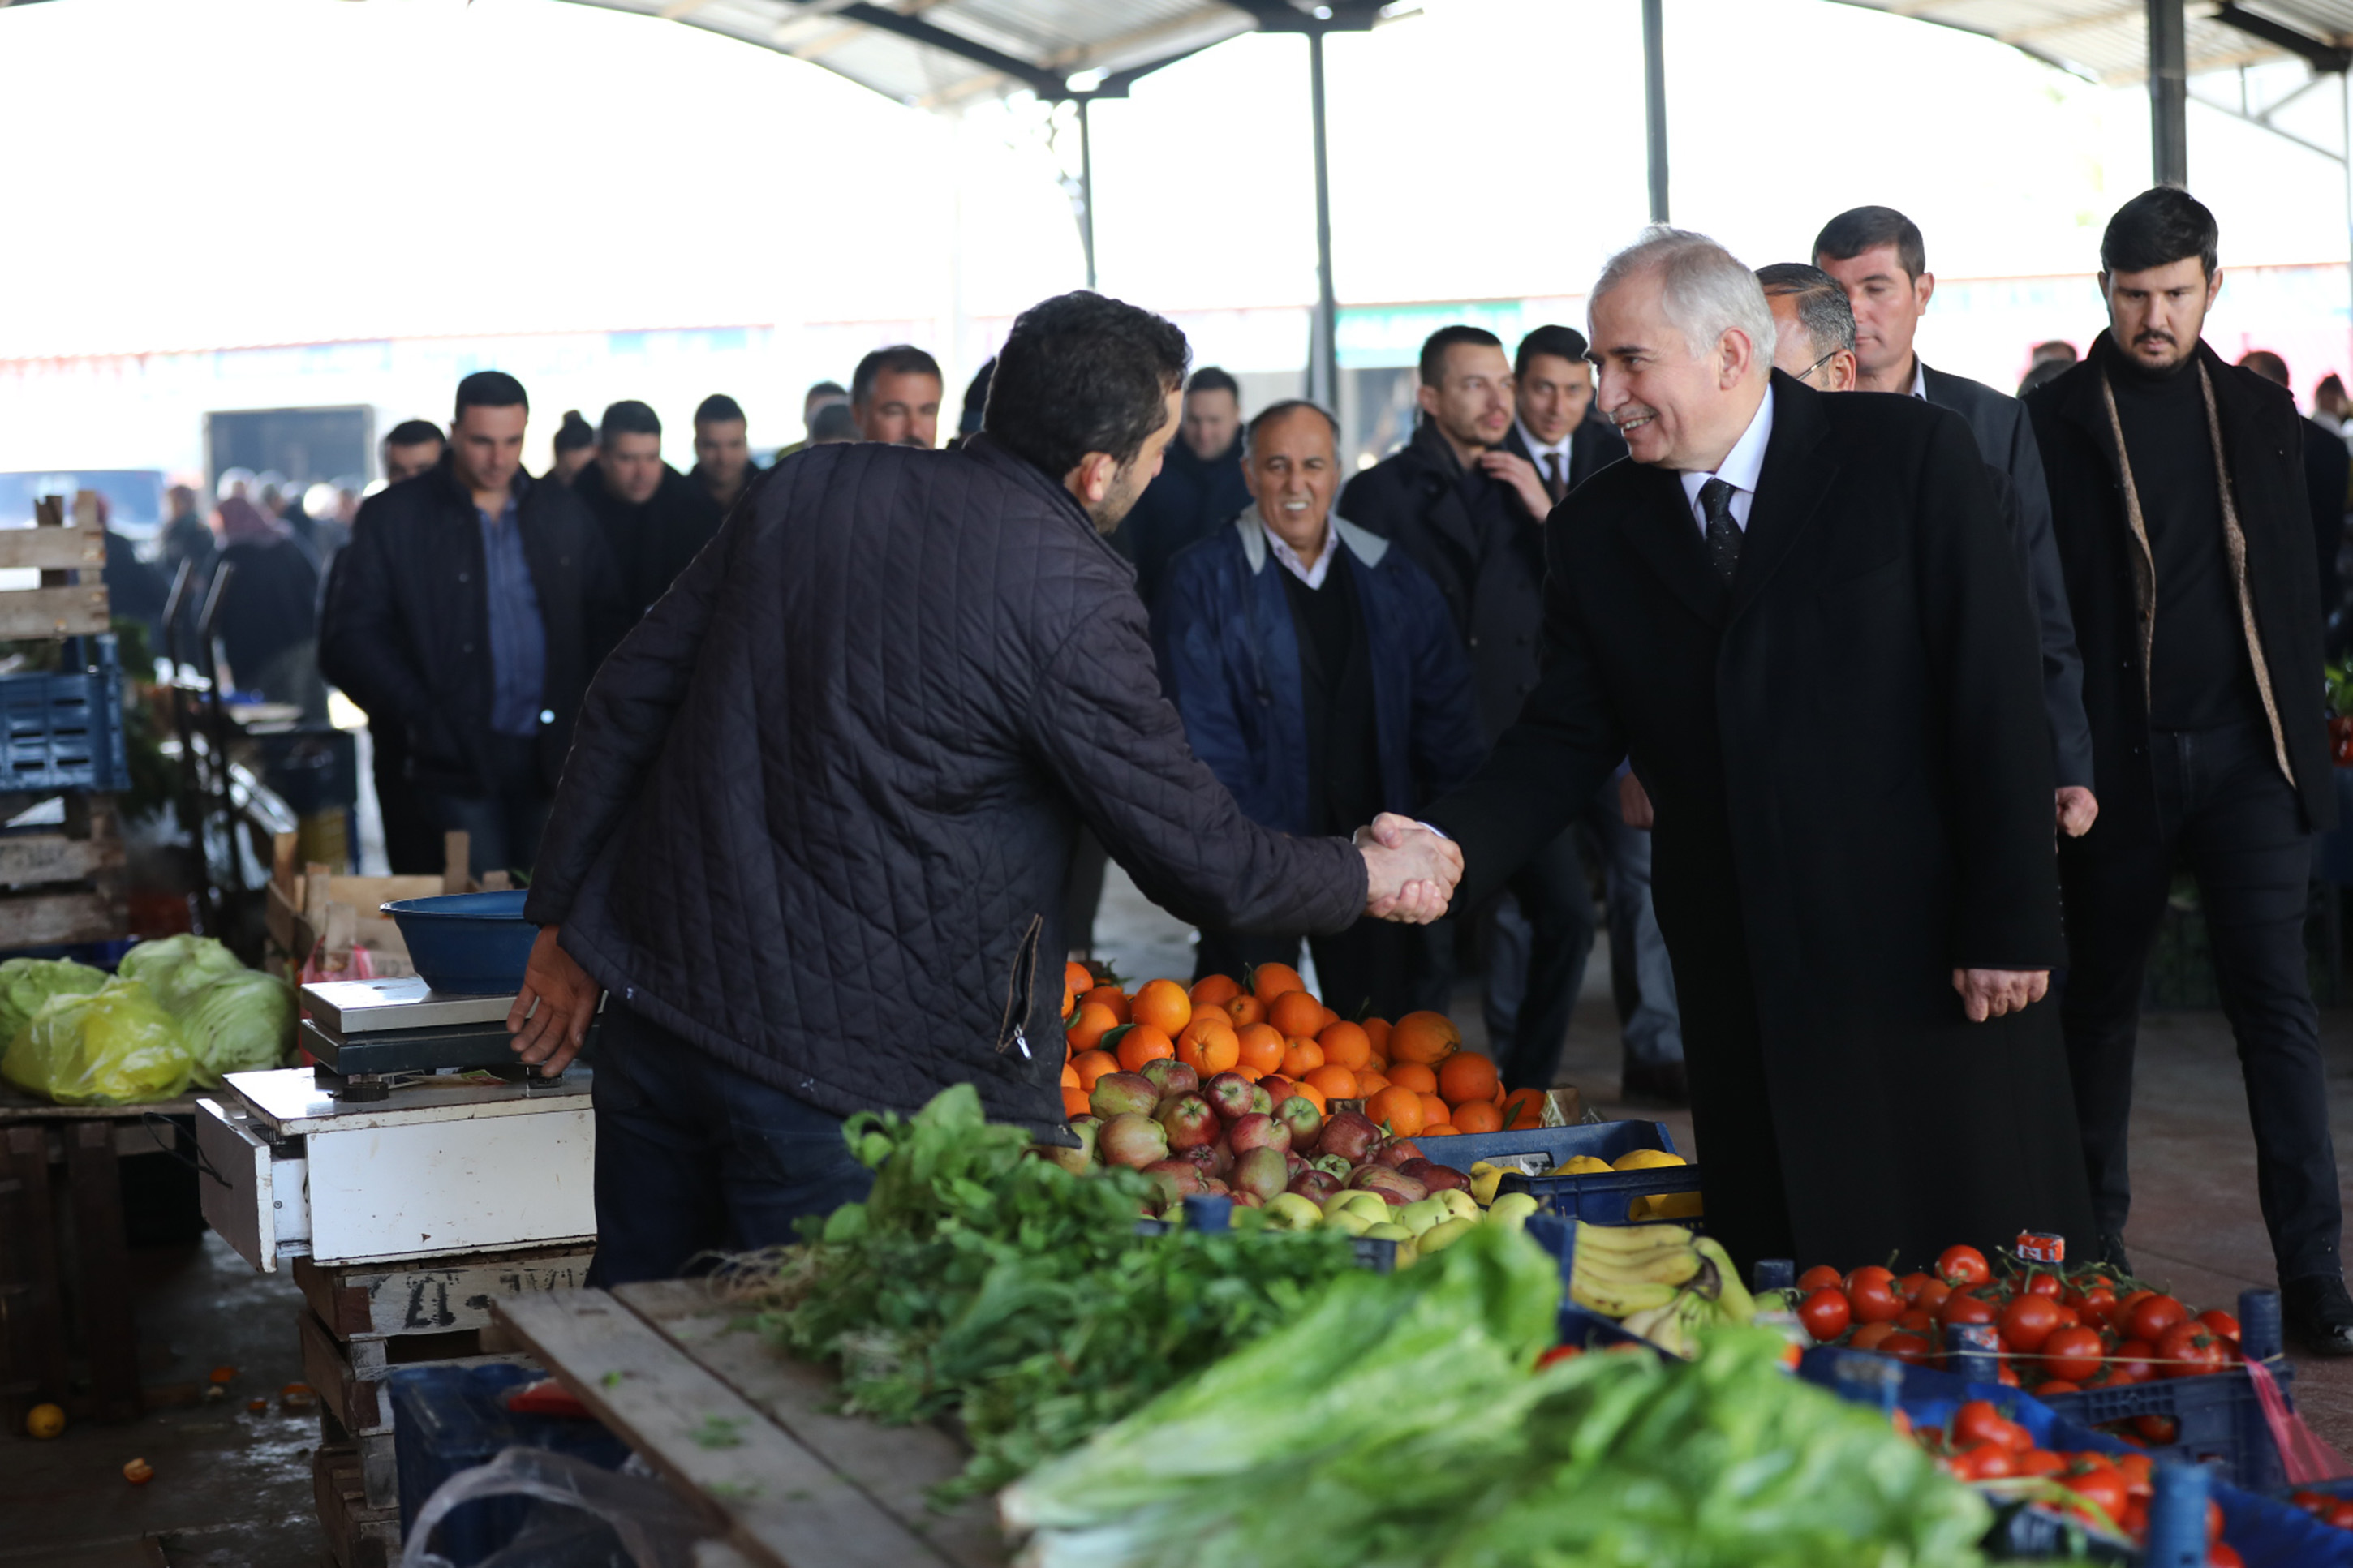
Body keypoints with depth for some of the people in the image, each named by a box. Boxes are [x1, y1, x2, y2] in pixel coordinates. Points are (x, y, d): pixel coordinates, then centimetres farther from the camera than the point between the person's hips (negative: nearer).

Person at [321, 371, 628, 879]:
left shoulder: (564, 514, 13)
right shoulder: (392, 518, 3)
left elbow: (606, 623, 17)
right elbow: (349, 637, -1)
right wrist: (418, 714, -12)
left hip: (551, 758, 3)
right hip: (457, 760, -3)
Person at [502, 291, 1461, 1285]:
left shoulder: (809, 487, 7)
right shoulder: (1066, 593, -12)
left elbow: (630, 693, 10)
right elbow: (1208, 868, -8)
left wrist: (565, 914, 18)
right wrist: (1372, 877, 11)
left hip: (653, 993, 7)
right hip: (837, 1068, -6)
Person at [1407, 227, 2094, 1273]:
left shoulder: (1910, 454, -4)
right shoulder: (1596, 529, 7)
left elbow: (1996, 694, -6)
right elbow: (1566, 739, 5)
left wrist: (2009, 922, -10)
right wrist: (1449, 846, -14)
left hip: (1930, 954, -3)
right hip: (1744, 983, 3)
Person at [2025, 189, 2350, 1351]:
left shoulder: (2258, 412, 9)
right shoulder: (2056, 422, -1)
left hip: (2245, 751, 2)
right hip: (2119, 760, -2)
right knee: (2104, 999, 9)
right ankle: (2095, 1246, 21)